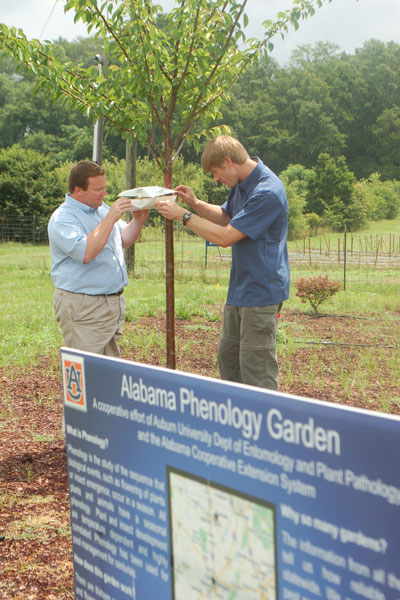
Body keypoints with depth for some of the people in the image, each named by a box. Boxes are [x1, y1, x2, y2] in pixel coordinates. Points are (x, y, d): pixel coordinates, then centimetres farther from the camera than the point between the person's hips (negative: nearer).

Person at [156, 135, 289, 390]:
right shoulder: (242, 184, 9)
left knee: (256, 367, -6)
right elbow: (225, 216, 26)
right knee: (228, 356, 17)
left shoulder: (267, 192, -22)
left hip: (261, 291, -10)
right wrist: (195, 204, 8)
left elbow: (226, 236, -21)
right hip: (241, 288, 10)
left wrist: (183, 215, -12)